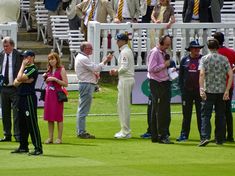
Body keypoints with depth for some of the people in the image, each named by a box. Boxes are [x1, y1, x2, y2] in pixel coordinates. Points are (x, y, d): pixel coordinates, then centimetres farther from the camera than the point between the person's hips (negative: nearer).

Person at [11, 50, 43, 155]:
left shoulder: (33, 69, -11)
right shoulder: (25, 69, 17)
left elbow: (20, 78, -20)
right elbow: (16, 82, 11)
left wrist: (23, 66, -9)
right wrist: (23, 80, -8)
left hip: (29, 98, -9)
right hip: (22, 98, 9)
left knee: (32, 124, -11)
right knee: (22, 123, 13)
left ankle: (38, 148, -11)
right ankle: (23, 146, 21)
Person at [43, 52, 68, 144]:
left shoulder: (61, 70, -5)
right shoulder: (49, 70, 14)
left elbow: (65, 84, -10)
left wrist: (55, 79, -17)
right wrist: (45, 78, 5)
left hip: (57, 95, -6)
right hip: (48, 94, 6)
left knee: (58, 117, -3)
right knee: (49, 117, 5)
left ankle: (59, 138, 0)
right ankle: (50, 137, 10)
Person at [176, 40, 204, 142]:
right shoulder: (184, 60, 9)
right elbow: (181, 75, 12)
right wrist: (182, 89, 3)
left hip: (199, 90, -2)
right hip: (187, 90, 2)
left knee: (201, 114, -1)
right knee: (186, 114, 6)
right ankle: (184, 134, 11)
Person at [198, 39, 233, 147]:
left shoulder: (204, 59, -3)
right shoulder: (224, 59, 3)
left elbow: (202, 74, -15)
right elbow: (230, 75, -4)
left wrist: (201, 89, -18)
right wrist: (227, 90, -4)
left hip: (209, 90, -2)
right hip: (221, 91, 2)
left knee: (206, 115, -2)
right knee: (220, 116, 11)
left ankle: (205, 137, -19)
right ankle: (219, 139, 13)